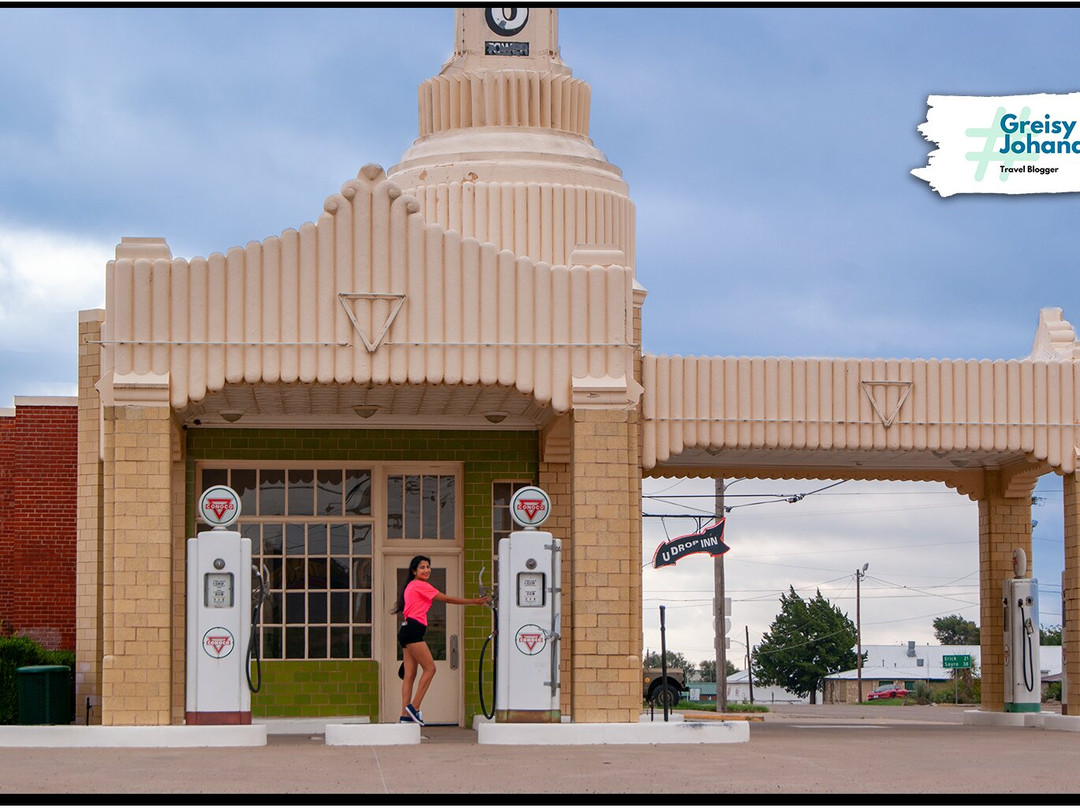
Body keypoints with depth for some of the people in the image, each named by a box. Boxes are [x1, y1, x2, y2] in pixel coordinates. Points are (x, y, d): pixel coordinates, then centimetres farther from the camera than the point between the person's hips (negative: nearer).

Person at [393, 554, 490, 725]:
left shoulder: (411, 586, 23)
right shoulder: (420, 585, -7)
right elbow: (447, 599, -6)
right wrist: (475, 602, -2)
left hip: (406, 631, 10)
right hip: (413, 630, -10)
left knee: (409, 674, 4)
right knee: (430, 668, -8)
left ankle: (405, 716, -1)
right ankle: (414, 708, -10)